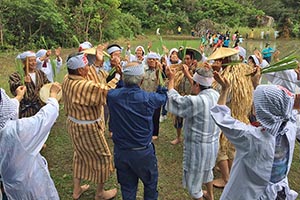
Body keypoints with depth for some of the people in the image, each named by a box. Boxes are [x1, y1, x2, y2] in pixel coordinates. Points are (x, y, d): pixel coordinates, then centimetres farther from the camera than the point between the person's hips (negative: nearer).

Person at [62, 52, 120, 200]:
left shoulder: (67, 80, -7)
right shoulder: (87, 86, -33)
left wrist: (98, 60, 13)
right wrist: (118, 77, -16)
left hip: (73, 124, 9)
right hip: (88, 129, -8)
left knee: (80, 155, 26)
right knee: (102, 157, 12)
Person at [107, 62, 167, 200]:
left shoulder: (112, 95, -15)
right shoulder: (147, 98, -22)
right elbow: (163, 97, 1)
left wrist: (120, 80, 13)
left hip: (120, 151, 3)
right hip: (143, 152, -3)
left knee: (127, 187, 22)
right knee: (150, 183, 23)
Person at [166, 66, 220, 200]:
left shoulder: (197, 101, -31)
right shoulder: (215, 94, -8)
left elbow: (173, 102, -19)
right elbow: (199, 88, 12)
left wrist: (171, 80, -7)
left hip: (198, 146, -9)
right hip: (212, 143, 9)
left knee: (194, 177, 14)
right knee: (206, 169, 33)